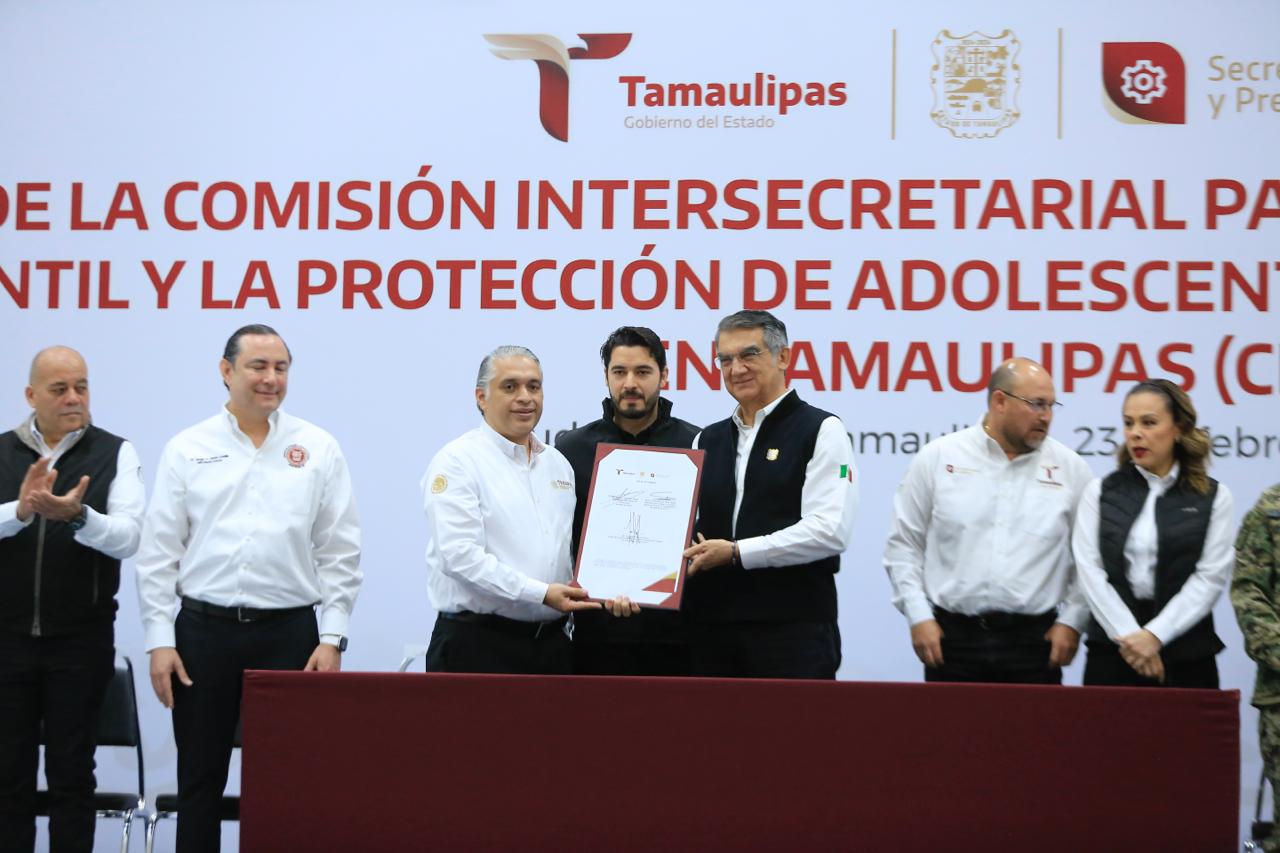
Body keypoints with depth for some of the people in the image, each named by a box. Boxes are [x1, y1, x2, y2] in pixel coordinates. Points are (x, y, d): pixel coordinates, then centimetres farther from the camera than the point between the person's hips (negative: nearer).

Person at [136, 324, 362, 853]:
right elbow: (159, 552, 4)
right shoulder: (187, 449, 4)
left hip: (289, 632, 0)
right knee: (200, 778, 7)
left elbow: (340, 552, 3)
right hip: (204, 630, 1)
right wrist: (160, 640, -2)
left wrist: (332, 639, -3)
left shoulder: (318, 449, 4)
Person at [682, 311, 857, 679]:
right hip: (712, 627, 5)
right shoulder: (707, 440, 17)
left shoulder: (821, 431, 0)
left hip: (792, 628, -5)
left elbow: (829, 531, -12)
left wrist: (736, 553, -15)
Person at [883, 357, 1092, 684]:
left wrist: (1072, 621, 0)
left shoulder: (1070, 469, 5)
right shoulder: (938, 458, 3)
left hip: (1035, 641, 1)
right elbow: (903, 544, 5)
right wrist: (918, 617, -2)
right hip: (952, 637, 0)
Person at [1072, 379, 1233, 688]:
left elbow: (1211, 577, -4)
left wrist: (1155, 635, -14)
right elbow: (1090, 569, -1)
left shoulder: (1213, 497, 4)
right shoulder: (1100, 492, 8)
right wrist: (1128, 635, -13)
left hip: (1186, 655, -1)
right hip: (1111, 652, 1)